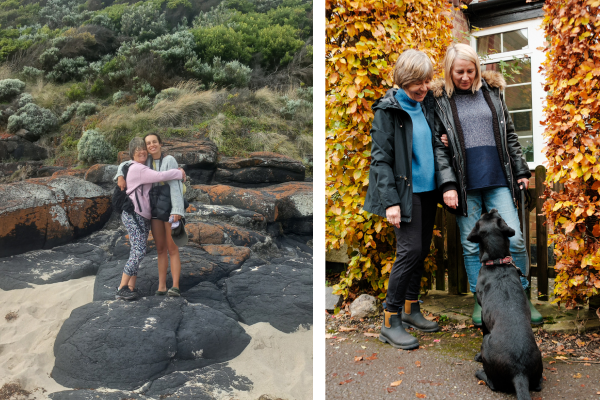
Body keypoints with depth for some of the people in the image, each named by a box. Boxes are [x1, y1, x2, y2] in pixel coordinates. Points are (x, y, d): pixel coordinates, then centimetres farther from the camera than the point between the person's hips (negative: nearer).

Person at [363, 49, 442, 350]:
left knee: (422, 250, 11)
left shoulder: (427, 103, 10)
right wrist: (390, 201, -20)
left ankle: (411, 308, 26)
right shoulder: (387, 110, -9)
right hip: (405, 192, -7)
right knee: (410, 250, -11)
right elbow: (380, 158, -13)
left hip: (427, 189, 7)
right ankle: (390, 321, -1)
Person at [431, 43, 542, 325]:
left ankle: (522, 297, 19)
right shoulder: (440, 100, 1)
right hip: (465, 185, -2)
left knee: (515, 239, 0)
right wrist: (447, 185, -11)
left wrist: (521, 170, 12)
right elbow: (438, 146, -4)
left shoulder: (491, 91, 11)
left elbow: (509, 135, 16)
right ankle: (480, 299, 23)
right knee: (471, 246, 6)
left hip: (499, 180, 2)